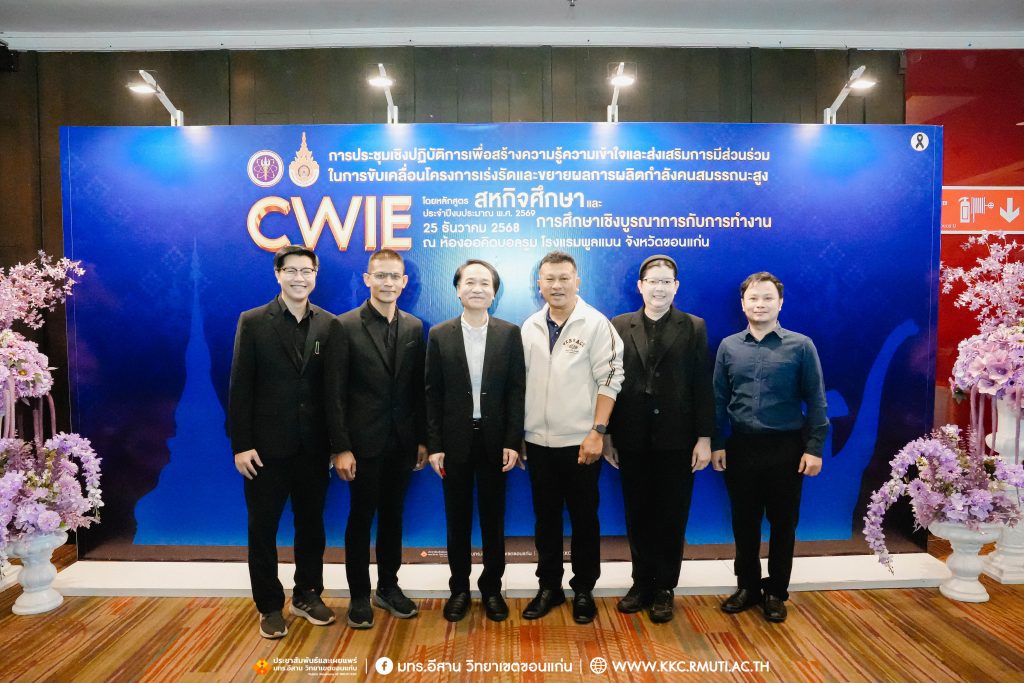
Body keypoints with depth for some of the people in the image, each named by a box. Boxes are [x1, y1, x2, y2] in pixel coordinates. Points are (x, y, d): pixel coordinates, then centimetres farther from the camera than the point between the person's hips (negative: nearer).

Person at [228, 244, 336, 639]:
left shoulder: (329, 325, 1)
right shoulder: (253, 322, -4)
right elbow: (240, 388, -6)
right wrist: (241, 444, -9)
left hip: (314, 446, 2)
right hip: (267, 445, -2)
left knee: (311, 524, 14)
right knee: (263, 527, 9)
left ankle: (307, 595, 32)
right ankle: (270, 606, 26)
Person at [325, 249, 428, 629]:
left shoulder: (414, 327, 5)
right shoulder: (345, 326, -8)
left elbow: (418, 388, 7)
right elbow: (335, 393, -10)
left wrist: (422, 439, 6)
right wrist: (340, 448, -13)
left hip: (402, 442, 4)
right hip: (364, 442, -4)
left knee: (393, 516, 15)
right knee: (361, 518, 8)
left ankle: (388, 587, 31)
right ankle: (359, 595, 24)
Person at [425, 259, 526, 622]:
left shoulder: (509, 333, -1)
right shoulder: (440, 335, 0)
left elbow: (517, 390, -2)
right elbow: (432, 394, 0)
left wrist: (513, 442, -8)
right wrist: (434, 445, -4)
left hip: (494, 439, 0)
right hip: (455, 440, 0)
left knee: (493, 518, 11)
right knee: (458, 519, 11)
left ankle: (492, 588, 27)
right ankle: (459, 588, 27)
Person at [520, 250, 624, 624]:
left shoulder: (596, 323, -7)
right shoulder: (530, 326, 6)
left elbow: (609, 380, -9)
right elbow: (521, 380, 10)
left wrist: (597, 432, -15)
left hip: (581, 442, -4)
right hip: (538, 441, 4)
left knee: (584, 519, 9)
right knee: (546, 518, 14)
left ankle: (584, 590, 26)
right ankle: (549, 587, 29)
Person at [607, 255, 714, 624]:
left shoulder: (694, 327, 2)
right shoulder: (619, 326, 4)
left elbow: (703, 386, -1)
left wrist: (704, 437, -6)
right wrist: (607, 435, 0)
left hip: (677, 440, -1)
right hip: (632, 440, 1)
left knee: (671, 517, 9)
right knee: (638, 516, 12)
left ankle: (664, 589, 24)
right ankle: (641, 583, 28)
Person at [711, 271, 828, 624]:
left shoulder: (801, 346, -3)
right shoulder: (728, 346, 4)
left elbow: (815, 400, -3)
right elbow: (719, 400, 5)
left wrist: (814, 447, -8)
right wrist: (717, 444, 1)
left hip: (786, 448, -2)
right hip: (741, 447, 2)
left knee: (783, 522, 10)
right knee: (744, 521, 12)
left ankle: (776, 592, 27)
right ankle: (748, 586, 29)